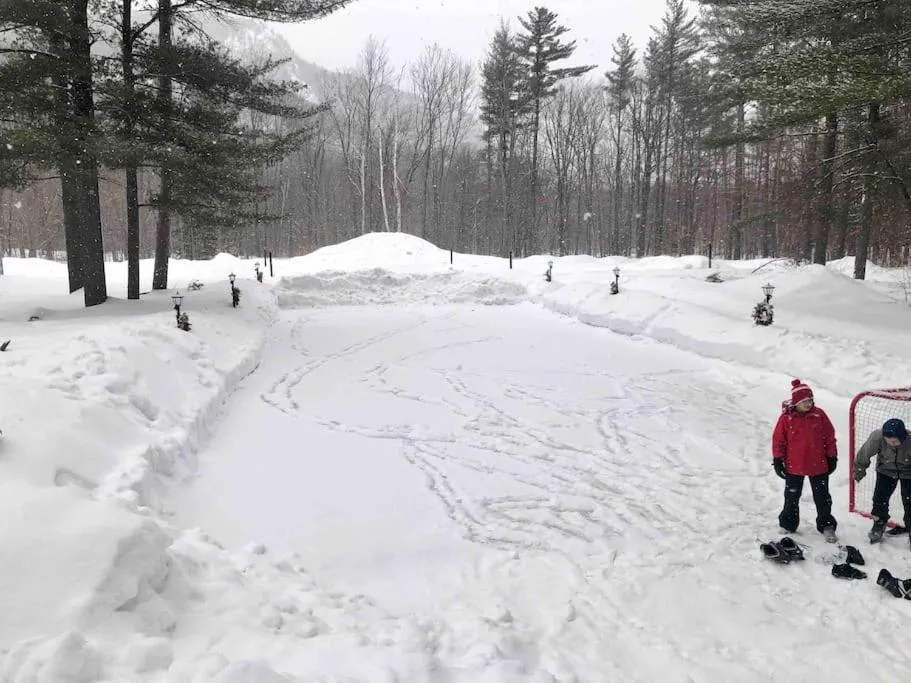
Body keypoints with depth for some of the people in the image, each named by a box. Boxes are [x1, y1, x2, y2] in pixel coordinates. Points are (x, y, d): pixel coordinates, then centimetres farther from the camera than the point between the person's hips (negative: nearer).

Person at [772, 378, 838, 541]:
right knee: (792, 497, 14)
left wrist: (832, 457, 5)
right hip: (794, 466, -1)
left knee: (822, 497, 11)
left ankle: (827, 526, 25)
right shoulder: (786, 417, -10)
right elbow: (778, 439, -4)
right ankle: (788, 525, 29)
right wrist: (778, 460, -3)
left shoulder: (819, 415, -6)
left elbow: (830, 437, 3)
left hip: (818, 465, 1)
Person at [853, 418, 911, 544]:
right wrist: (859, 471, -2)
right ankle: (878, 526, 24)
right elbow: (864, 453, -16)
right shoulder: (876, 437, -35)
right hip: (886, 470, 2)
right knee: (879, 499, 3)